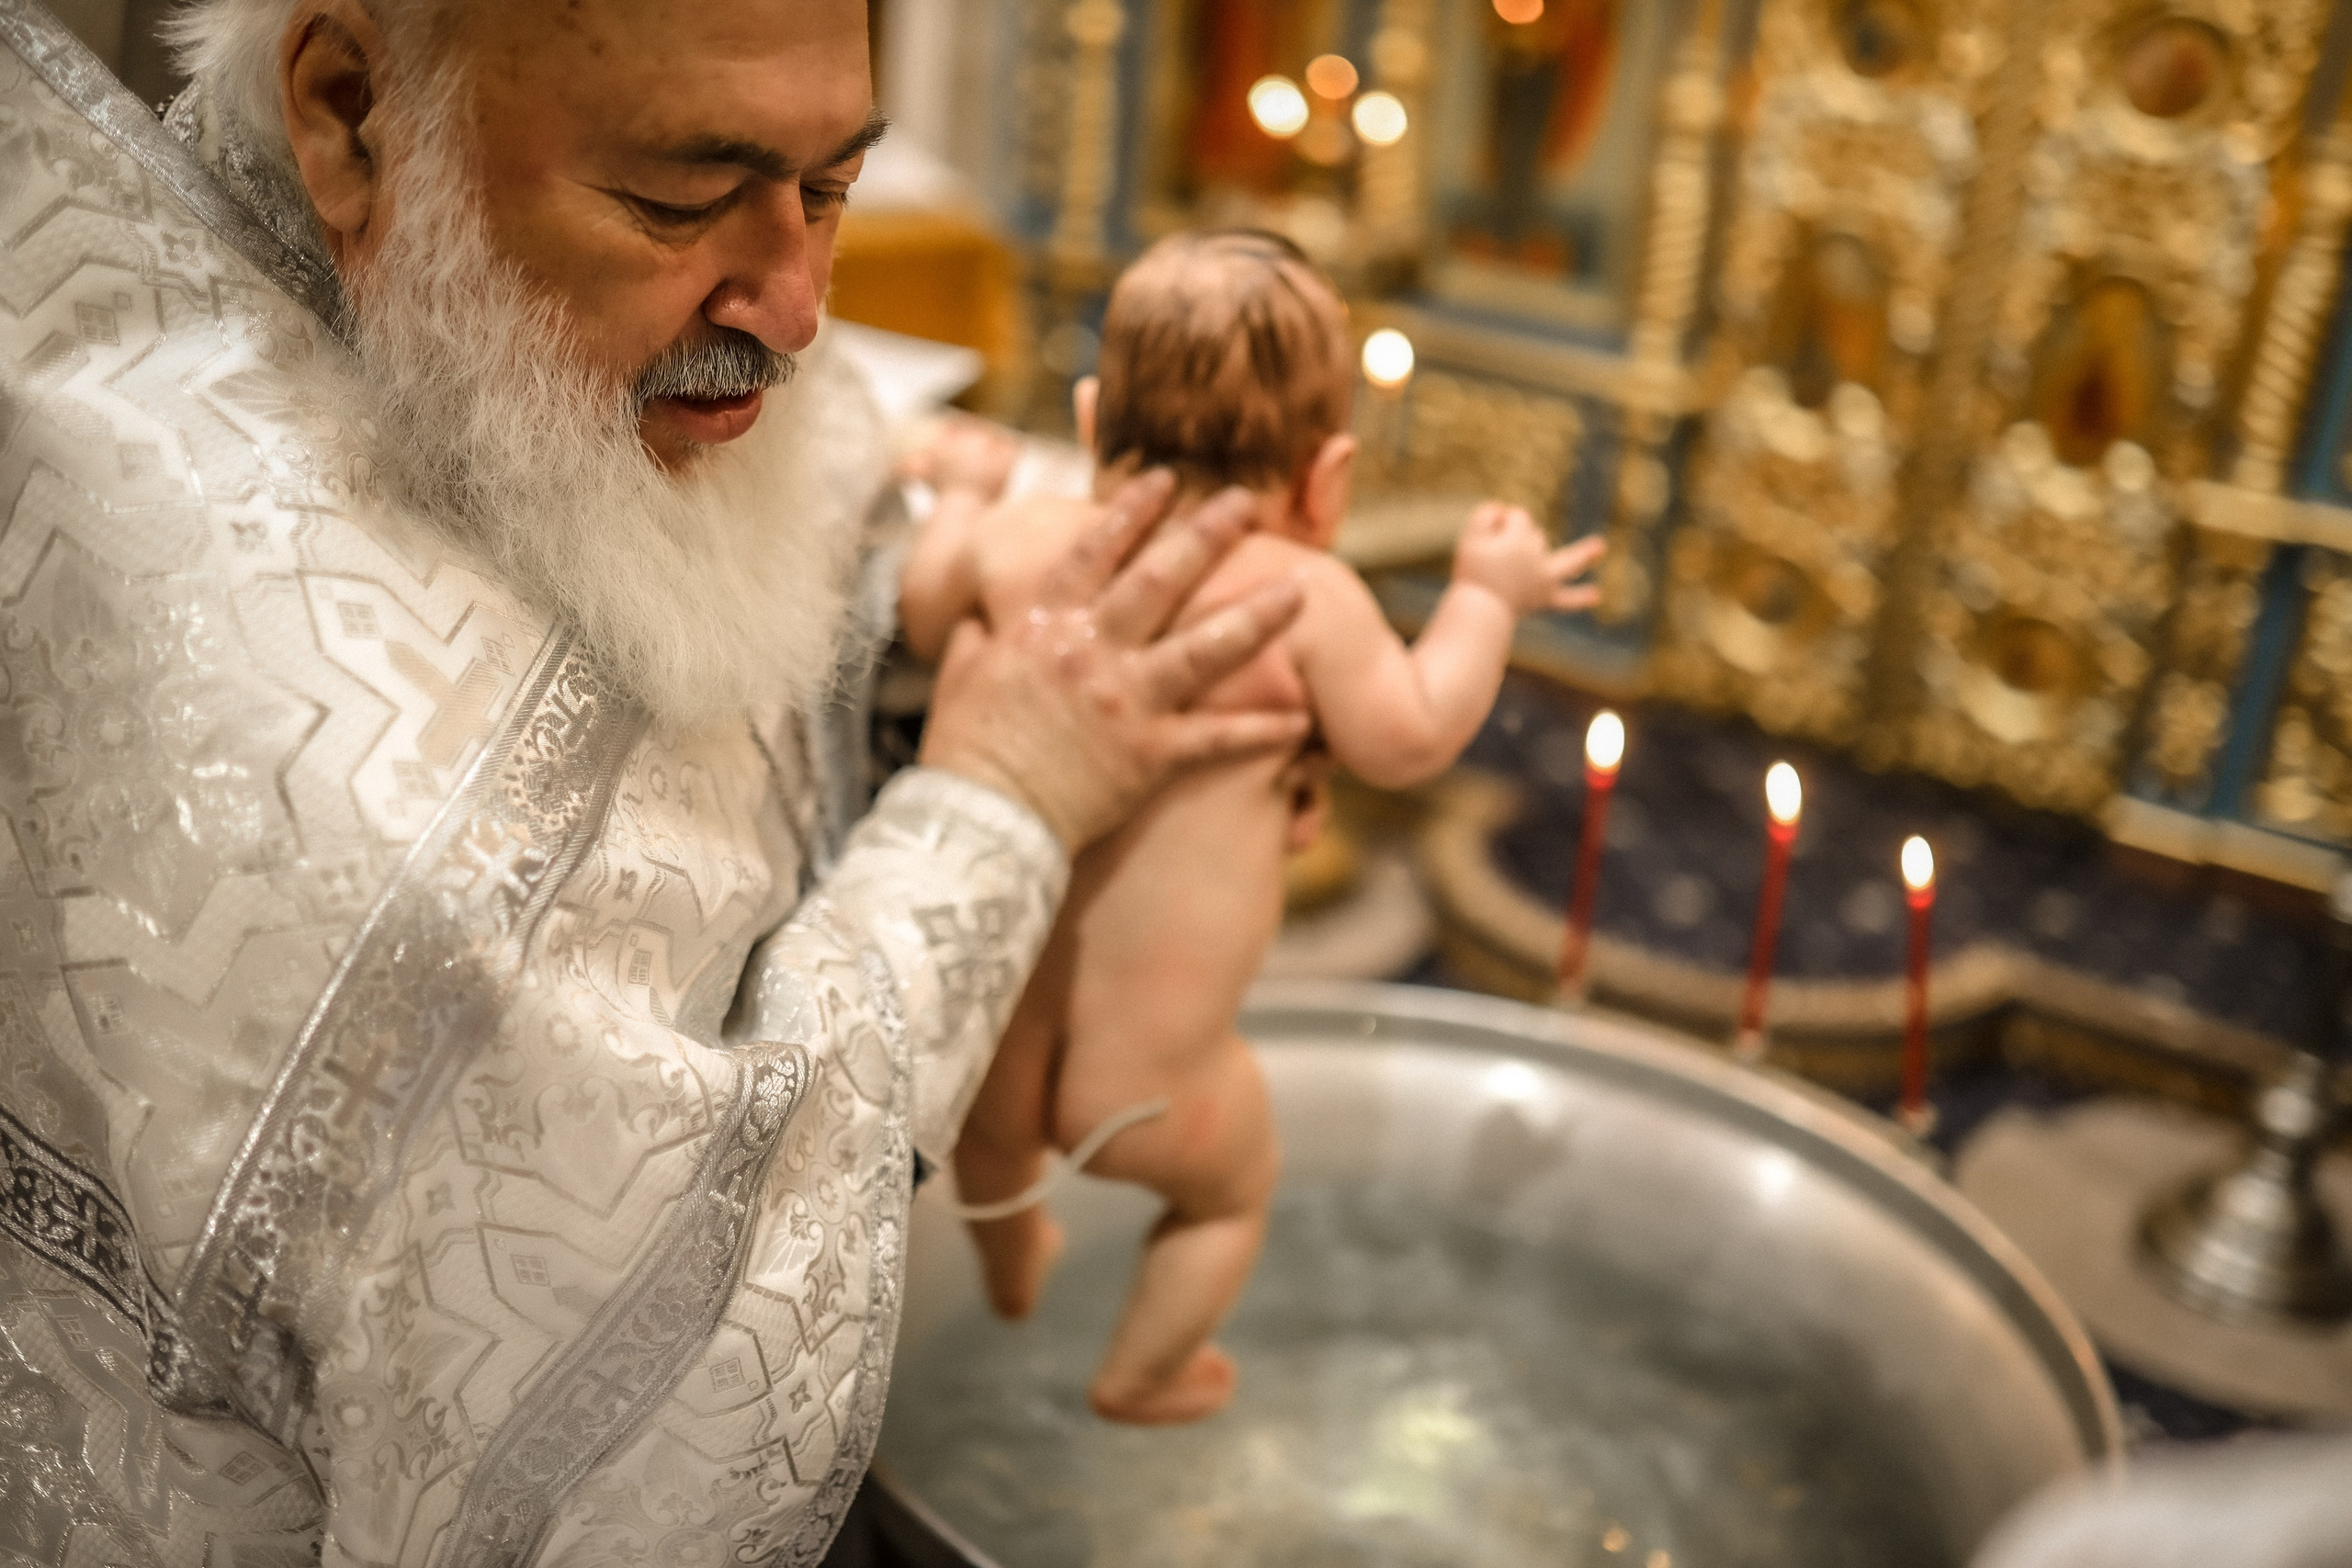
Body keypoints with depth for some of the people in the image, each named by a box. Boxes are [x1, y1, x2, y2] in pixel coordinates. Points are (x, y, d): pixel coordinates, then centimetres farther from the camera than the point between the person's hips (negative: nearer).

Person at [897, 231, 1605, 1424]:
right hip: (1145, 1078, -4)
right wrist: (1486, 598, 7)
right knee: (1231, 1192, 31)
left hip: (990, 1035, 4)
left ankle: (1009, 1268, 69)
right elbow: (1409, 743, -7)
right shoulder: (1304, 597, -16)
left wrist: (962, 496, 31)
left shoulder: (1025, 545, -5)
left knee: (995, 1130, 39)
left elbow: (922, 618, 13)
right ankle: (1140, 1376, 52)